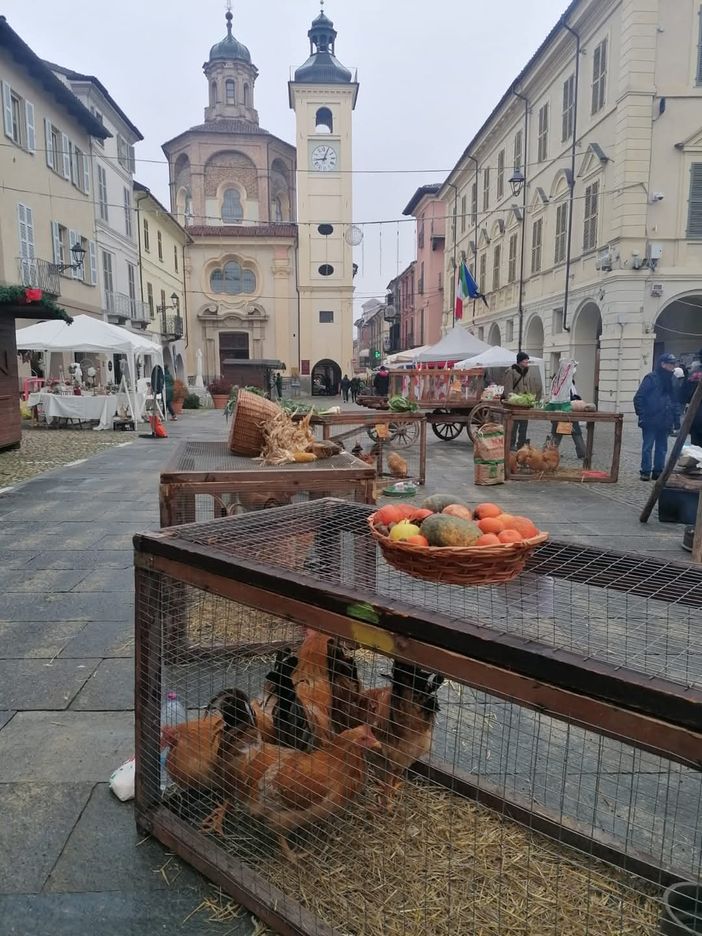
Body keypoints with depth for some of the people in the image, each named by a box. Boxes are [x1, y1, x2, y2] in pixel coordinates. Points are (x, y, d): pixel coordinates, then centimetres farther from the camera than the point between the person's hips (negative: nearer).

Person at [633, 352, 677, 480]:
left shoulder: (670, 380, 12)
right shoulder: (651, 378, -7)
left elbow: (674, 400, 15)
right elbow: (639, 398, -9)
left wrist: (673, 418, 7)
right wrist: (642, 415, -13)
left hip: (665, 421, 6)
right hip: (651, 420, -6)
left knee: (662, 448, 10)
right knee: (648, 447, 0)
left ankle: (658, 471, 18)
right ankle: (645, 472, 6)